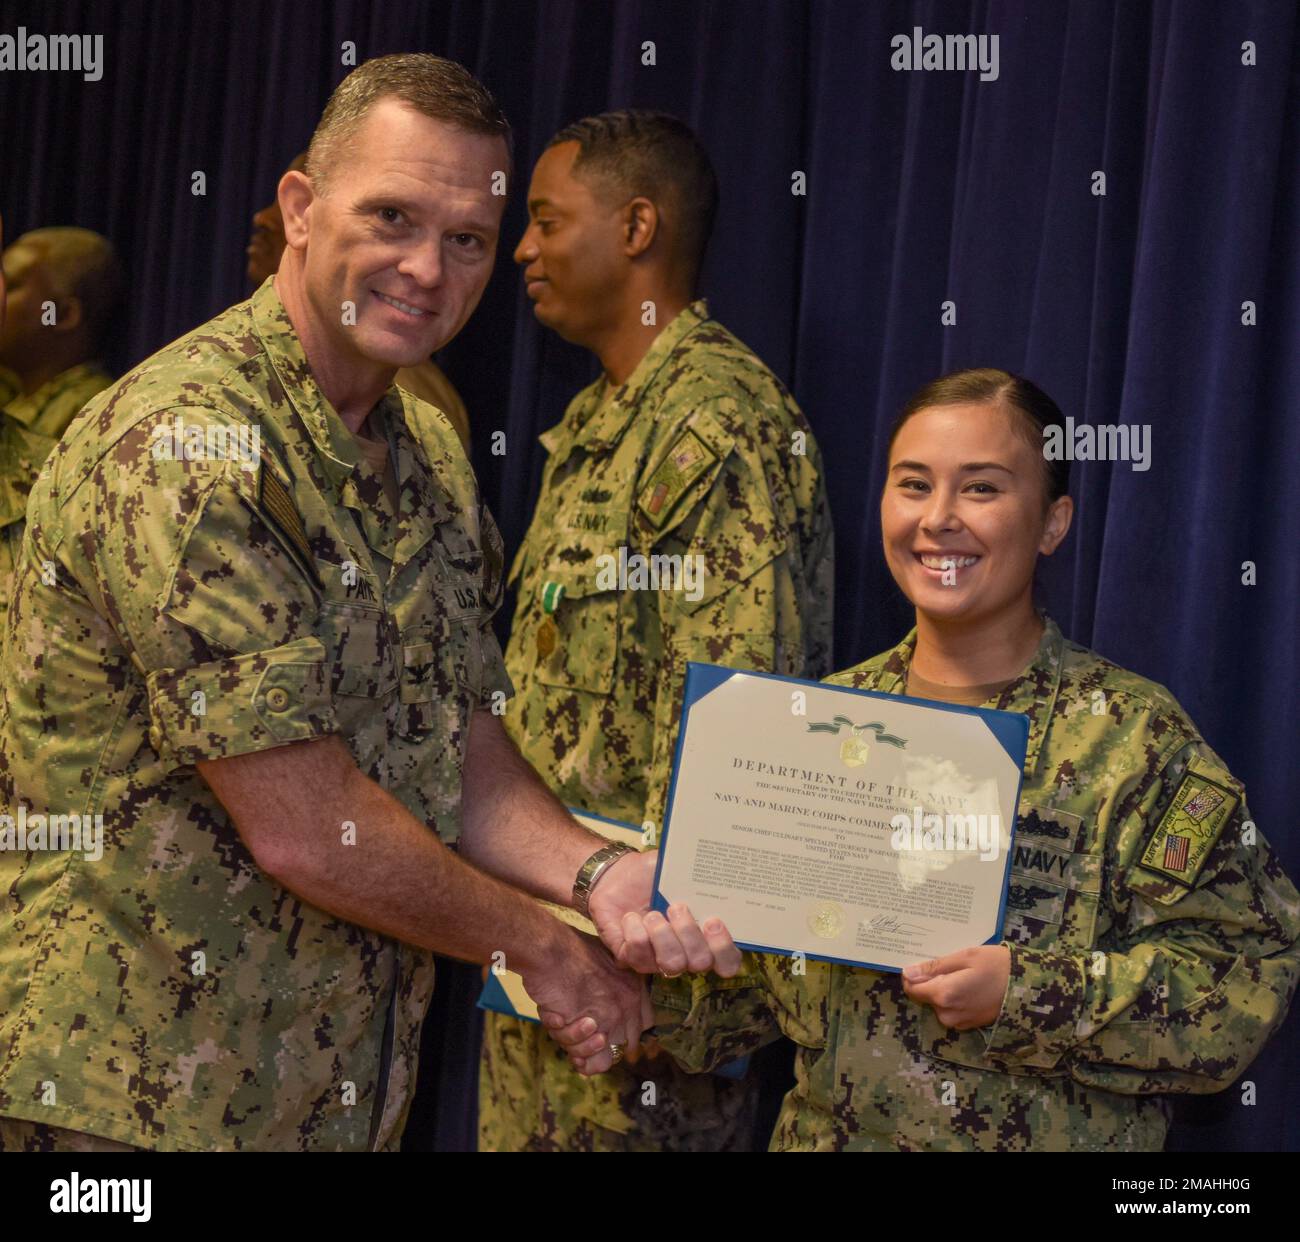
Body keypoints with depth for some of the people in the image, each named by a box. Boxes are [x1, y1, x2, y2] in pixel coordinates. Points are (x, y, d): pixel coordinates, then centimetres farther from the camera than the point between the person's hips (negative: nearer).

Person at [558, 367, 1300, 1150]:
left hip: (1046, 1141, -4)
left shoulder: (1131, 734, -5)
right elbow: (758, 971, 15)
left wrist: (1027, 994, -17)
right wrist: (636, 1006, -1)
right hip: (822, 1130, 4)